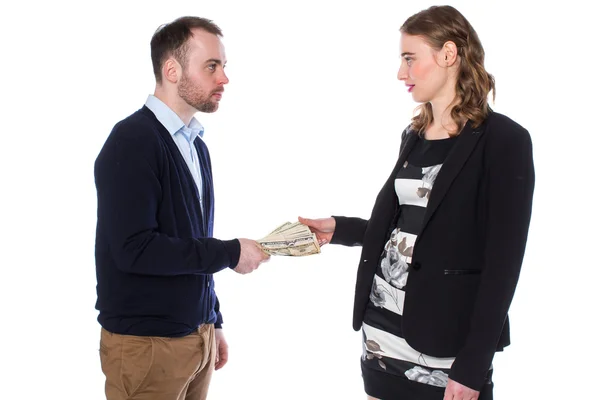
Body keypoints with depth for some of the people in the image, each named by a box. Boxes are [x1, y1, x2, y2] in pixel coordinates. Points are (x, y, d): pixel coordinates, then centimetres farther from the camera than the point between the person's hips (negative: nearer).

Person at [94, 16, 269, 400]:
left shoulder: (196, 145, 10)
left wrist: (212, 324, 15)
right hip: (146, 341, -7)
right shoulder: (133, 140, -15)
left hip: (196, 334, 7)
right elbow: (134, 248, -23)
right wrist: (231, 253, -16)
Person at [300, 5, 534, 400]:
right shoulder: (414, 136, 11)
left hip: (446, 339, -6)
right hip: (381, 323, 7)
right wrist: (339, 228, 5)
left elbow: (503, 262, -14)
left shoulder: (503, 140, -10)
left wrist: (472, 367, -16)